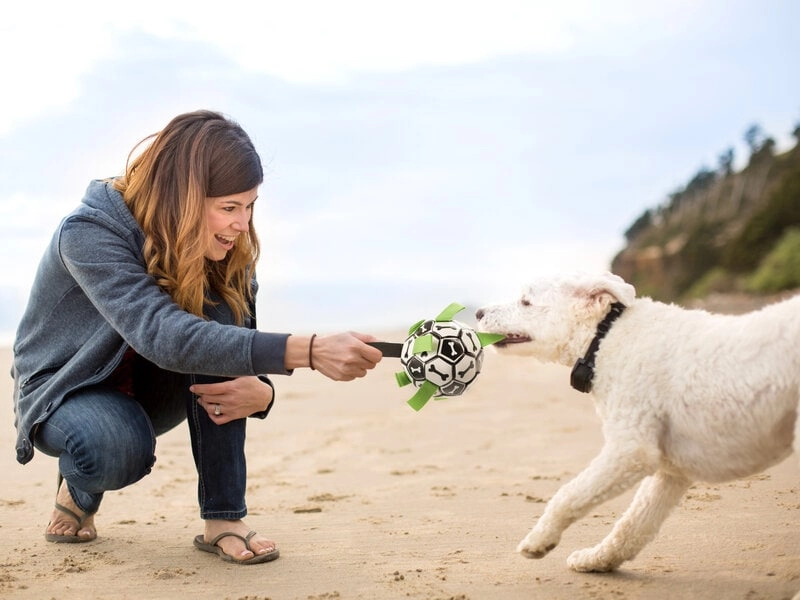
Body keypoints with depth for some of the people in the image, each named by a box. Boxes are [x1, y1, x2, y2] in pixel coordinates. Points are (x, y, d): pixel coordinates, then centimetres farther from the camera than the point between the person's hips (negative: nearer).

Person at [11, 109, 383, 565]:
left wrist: (261, 392, -40)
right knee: (119, 451, -38)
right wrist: (308, 351, -58)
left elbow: (241, 344, -13)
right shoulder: (89, 234, -31)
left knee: (220, 313, -26)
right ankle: (78, 491, 1)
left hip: (148, 390, 4)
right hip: (68, 391, -4)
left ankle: (224, 518, -20)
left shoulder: (224, 249, -15)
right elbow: (162, 333, -47)